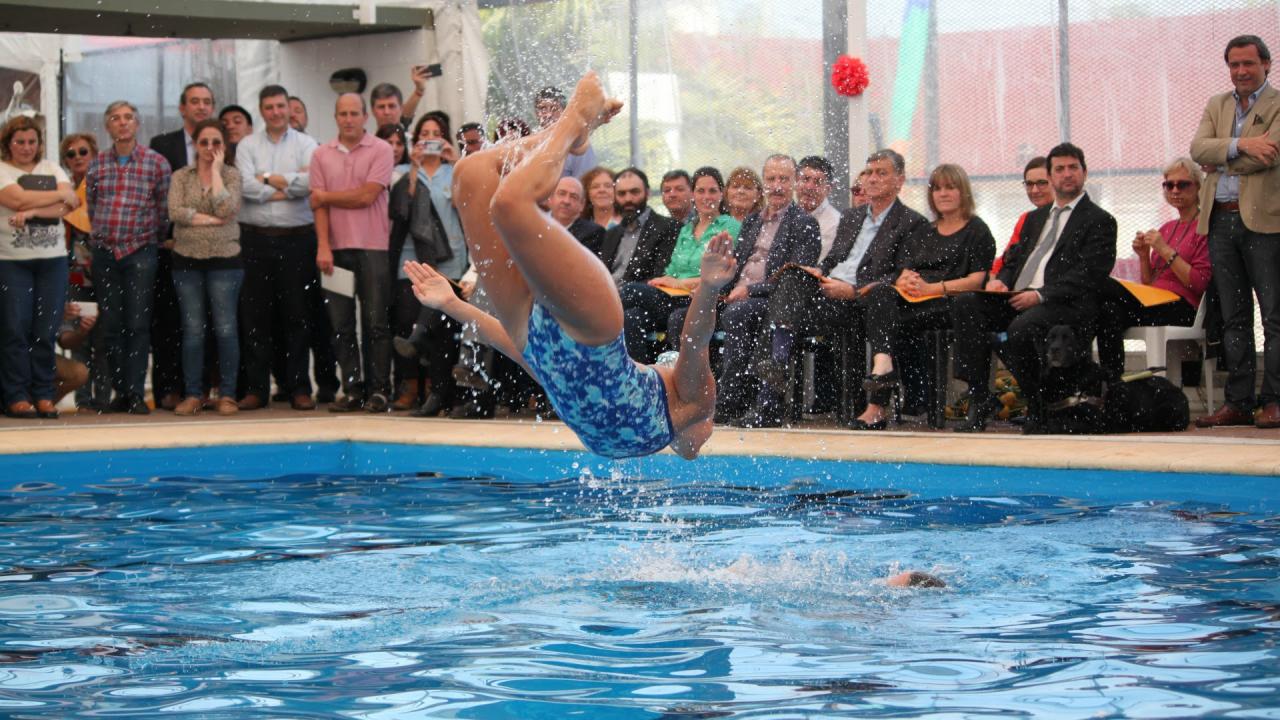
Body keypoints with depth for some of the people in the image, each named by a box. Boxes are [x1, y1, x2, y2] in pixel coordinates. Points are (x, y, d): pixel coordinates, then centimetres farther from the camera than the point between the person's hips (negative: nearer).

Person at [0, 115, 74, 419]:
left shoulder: (51, 169, 14)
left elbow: (68, 205, -1)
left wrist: (31, 212, -15)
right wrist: (61, 195, -4)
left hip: (52, 259, 3)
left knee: (46, 331, 2)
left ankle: (44, 394, 7)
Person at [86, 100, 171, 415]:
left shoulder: (156, 162, 0)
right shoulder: (97, 164, 7)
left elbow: (164, 209, 3)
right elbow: (91, 206, 15)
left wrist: (154, 238, 9)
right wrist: (103, 234, 14)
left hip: (140, 251, -3)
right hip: (104, 250, 3)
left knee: (138, 325, -7)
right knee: (112, 326, 4)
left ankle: (136, 392, -7)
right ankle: (120, 391, 10)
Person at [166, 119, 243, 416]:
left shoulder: (231, 175, 3)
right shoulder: (181, 177, 7)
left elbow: (227, 209, -14)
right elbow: (175, 212, -8)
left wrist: (216, 170, -9)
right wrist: (210, 219, -12)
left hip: (224, 259, -1)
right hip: (187, 259, 2)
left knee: (226, 328, -2)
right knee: (192, 329, 4)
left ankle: (227, 394, 4)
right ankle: (193, 394, 9)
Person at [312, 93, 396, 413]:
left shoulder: (381, 151, -1)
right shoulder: (322, 155, 9)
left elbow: (367, 196, -10)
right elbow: (319, 205, 4)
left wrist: (326, 196, 0)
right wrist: (323, 247, -7)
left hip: (372, 246, -3)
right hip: (335, 248, 3)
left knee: (376, 323, -3)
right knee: (341, 325, 4)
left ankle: (379, 390, 0)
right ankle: (353, 389, 10)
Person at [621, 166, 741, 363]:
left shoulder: (730, 227, 6)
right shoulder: (686, 229, 26)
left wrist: (679, 282, -8)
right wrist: (666, 279, -6)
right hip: (674, 297, 5)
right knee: (632, 318, -29)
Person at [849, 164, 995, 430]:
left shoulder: (977, 231, 10)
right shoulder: (923, 233, 29)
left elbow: (978, 280, -3)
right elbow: (903, 272, 20)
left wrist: (932, 287, -13)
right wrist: (905, 281, -7)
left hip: (950, 303, -5)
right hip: (912, 300, 5)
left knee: (894, 323, -31)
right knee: (880, 293, -30)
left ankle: (877, 408, -34)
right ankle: (882, 363, -52)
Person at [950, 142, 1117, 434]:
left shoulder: (1100, 221, 6)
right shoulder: (1036, 218, 30)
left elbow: (1087, 274, -7)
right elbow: (1015, 259, 25)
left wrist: (1040, 295, -18)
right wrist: (1000, 280, -1)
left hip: (1065, 305, -6)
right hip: (1016, 299, 6)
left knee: (1021, 328, -37)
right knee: (964, 305, -21)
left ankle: (1038, 411, -16)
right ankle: (977, 403, -24)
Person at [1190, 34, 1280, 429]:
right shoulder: (1217, 105, 16)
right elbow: (1198, 148, 0)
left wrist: (1219, 157, -4)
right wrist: (1240, 145, -16)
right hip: (1221, 219, 5)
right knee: (1233, 318, 8)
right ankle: (1239, 401, 11)